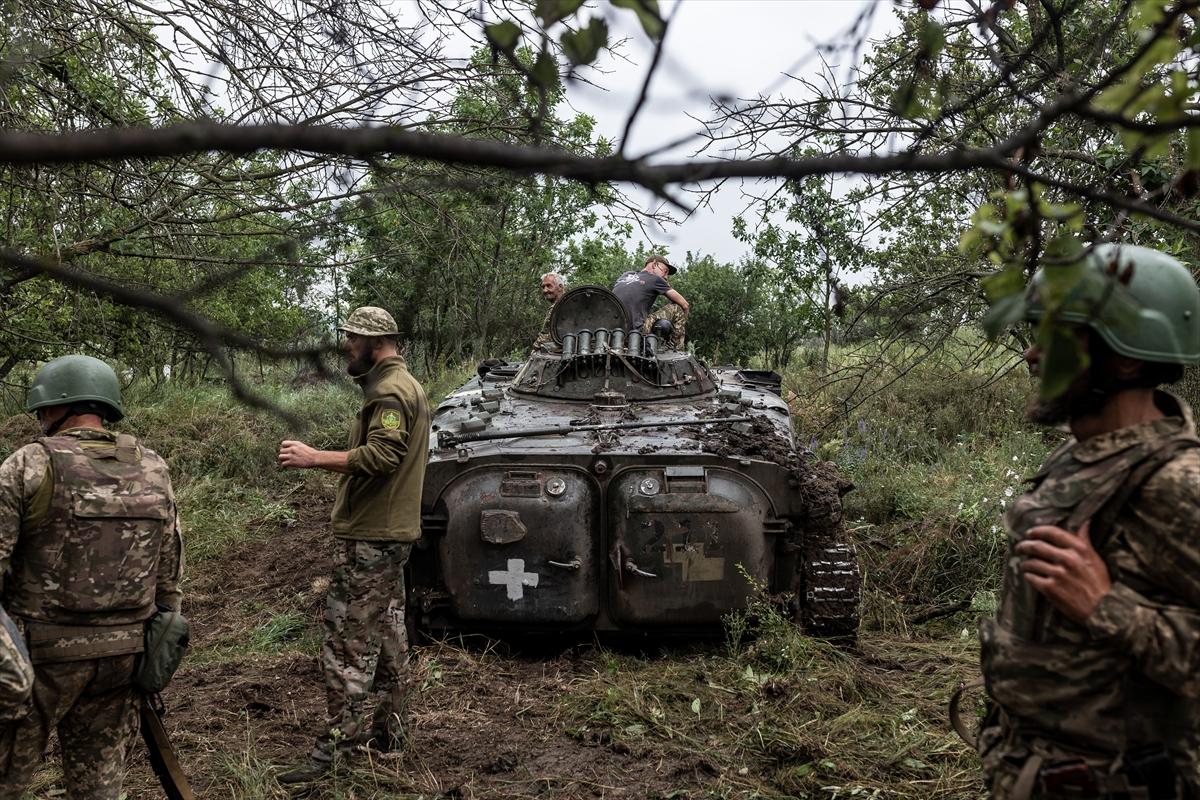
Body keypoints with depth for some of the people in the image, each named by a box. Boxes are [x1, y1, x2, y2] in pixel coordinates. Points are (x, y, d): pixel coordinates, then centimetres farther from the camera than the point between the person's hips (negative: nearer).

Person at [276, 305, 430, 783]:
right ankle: (386, 732, 26)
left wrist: (315, 458, -26)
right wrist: (328, 462, 11)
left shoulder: (389, 390, -15)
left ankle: (336, 747, 0)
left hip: (369, 538, -11)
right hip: (391, 532, 11)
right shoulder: (405, 385, 18)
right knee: (387, 635, 16)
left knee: (348, 643, -6)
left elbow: (380, 456, -27)